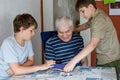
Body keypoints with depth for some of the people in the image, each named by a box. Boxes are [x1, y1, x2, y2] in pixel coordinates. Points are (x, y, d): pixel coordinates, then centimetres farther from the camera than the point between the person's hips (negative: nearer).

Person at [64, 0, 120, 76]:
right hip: (101, 60, 9)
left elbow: (93, 44, -34)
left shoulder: (100, 20, -23)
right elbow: (86, 25, 31)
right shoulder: (94, 17, 6)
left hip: (110, 62, -9)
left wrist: (73, 61, -40)